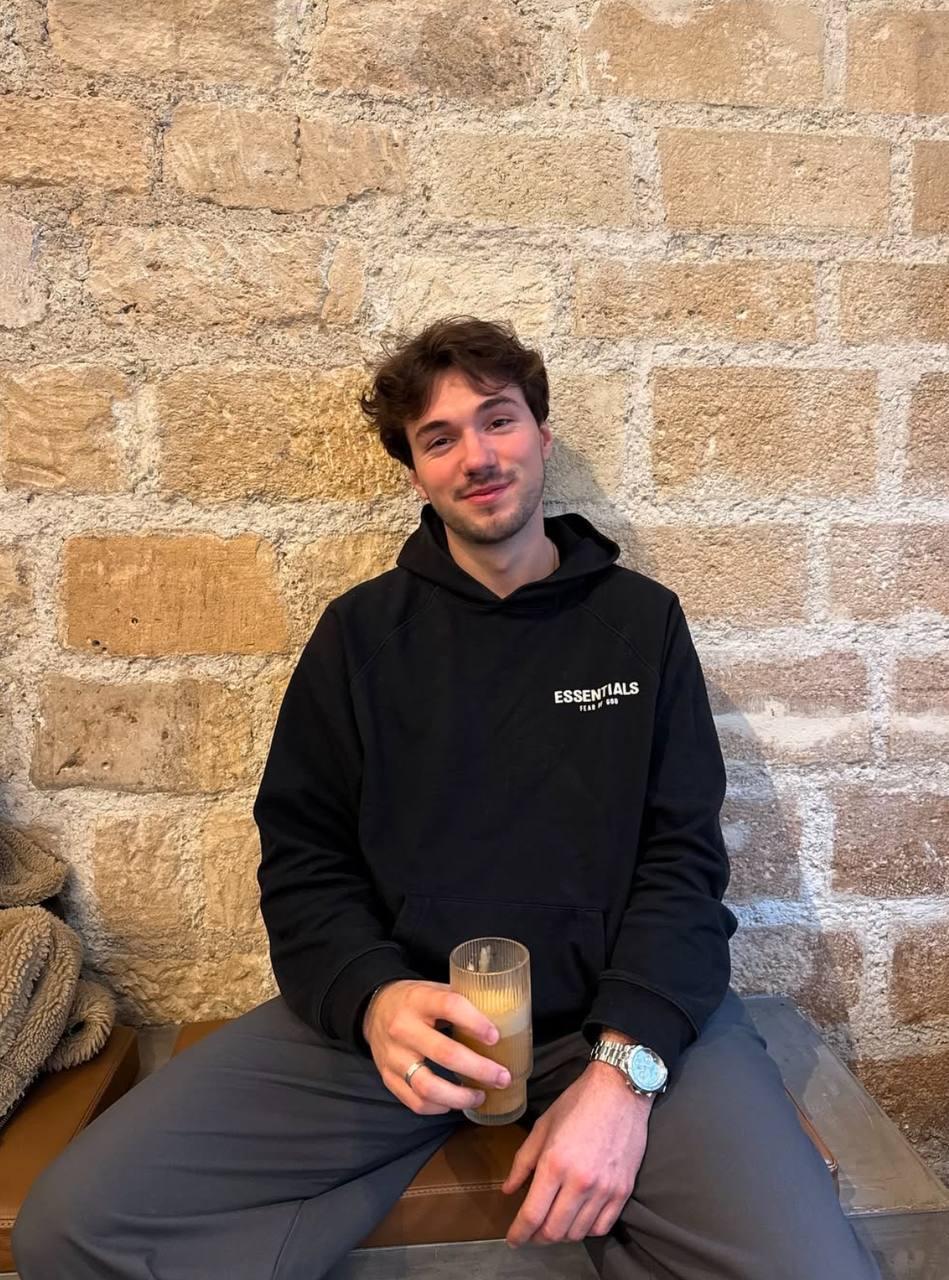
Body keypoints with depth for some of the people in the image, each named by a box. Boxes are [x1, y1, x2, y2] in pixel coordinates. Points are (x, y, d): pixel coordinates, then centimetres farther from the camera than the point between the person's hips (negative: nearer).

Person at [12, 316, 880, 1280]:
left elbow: (682, 856, -1)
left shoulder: (642, 621, 6)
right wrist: (373, 998, -15)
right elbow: (304, 858, 5)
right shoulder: (359, 630, 8)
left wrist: (623, 1063, -16)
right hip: (398, 1010, 2)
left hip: (620, 1007, -1)